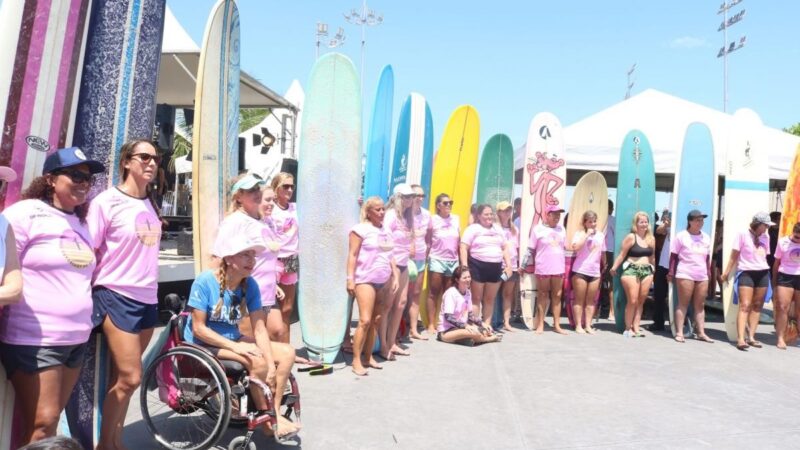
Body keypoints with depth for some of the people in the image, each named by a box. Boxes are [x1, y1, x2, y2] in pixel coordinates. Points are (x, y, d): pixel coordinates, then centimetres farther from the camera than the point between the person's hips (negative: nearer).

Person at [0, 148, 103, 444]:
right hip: (34, 340, -7)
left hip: (76, 339, 7)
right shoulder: (25, 213, -8)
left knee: (50, 419, 15)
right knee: (42, 423, -7)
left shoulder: (81, 224, 15)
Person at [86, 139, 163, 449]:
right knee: (130, 377, -7)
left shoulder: (150, 203, 11)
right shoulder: (107, 201, -8)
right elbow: (87, 254, -8)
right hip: (116, 296, -6)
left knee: (123, 377, 11)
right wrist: (85, 298, -11)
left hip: (147, 298, 6)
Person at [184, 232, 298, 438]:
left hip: (232, 339, 6)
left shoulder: (250, 285, -6)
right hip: (203, 344, -6)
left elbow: (259, 329, -8)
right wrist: (235, 346, -27)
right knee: (256, 361, -29)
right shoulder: (204, 282, -20)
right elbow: (199, 328, -20)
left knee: (287, 353, -10)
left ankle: (273, 411, -9)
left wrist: (271, 366, -18)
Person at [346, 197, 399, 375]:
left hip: (383, 281, 7)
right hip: (365, 280, -7)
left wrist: (395, 276, 13)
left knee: (376, 321, 8)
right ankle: (356, 361, -5)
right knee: (365, 321, -12)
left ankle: (369, 356, 19)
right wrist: (350, 279, -15)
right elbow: (352, 255, -9)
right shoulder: (361, 229, -5)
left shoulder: (386, 231, 15)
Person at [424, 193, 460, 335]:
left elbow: (459, 242, 13)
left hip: (453, 261, 4)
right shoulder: (433, 219, -3)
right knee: (433, 294, 1)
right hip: (437, 260, -4)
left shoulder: (456, 219, 9)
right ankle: (431, 324, 4)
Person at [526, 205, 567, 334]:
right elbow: (531, 249, -4)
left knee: (557, 296, 7)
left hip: (558, 268, 4)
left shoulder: (561, 229, 10)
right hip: (543, 269, -4)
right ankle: (540, 325, 12)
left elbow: (564, 247, 16)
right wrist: (534, 264, -5)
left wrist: (563, 263, 13)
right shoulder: (538, 229, -4)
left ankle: (556, 325, 14)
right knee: (542, 296, 5)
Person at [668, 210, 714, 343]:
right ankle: (679, 332, -1)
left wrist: (709, 274, 15)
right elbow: (673, 256, -3)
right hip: (685, 274, -5)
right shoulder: (681, 236, -2)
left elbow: (707, 258, 18)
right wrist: (671, 273, -7)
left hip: (702, 276, 5)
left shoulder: (706, 237, 13)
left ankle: (701, 333, 11)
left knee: (700, 305, 7)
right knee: (683, 303, -3)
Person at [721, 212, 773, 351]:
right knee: (745, 306, -12)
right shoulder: (743, 235, -2)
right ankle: (740, 338, -17)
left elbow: (766, 255, 17)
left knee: (757, 306, 6)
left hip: (763, 273, 6)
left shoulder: (765, 237, 13)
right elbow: (734, 255, -2)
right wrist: (727, 272, -3)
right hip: (746, 273, -6)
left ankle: (751, 337, 12)